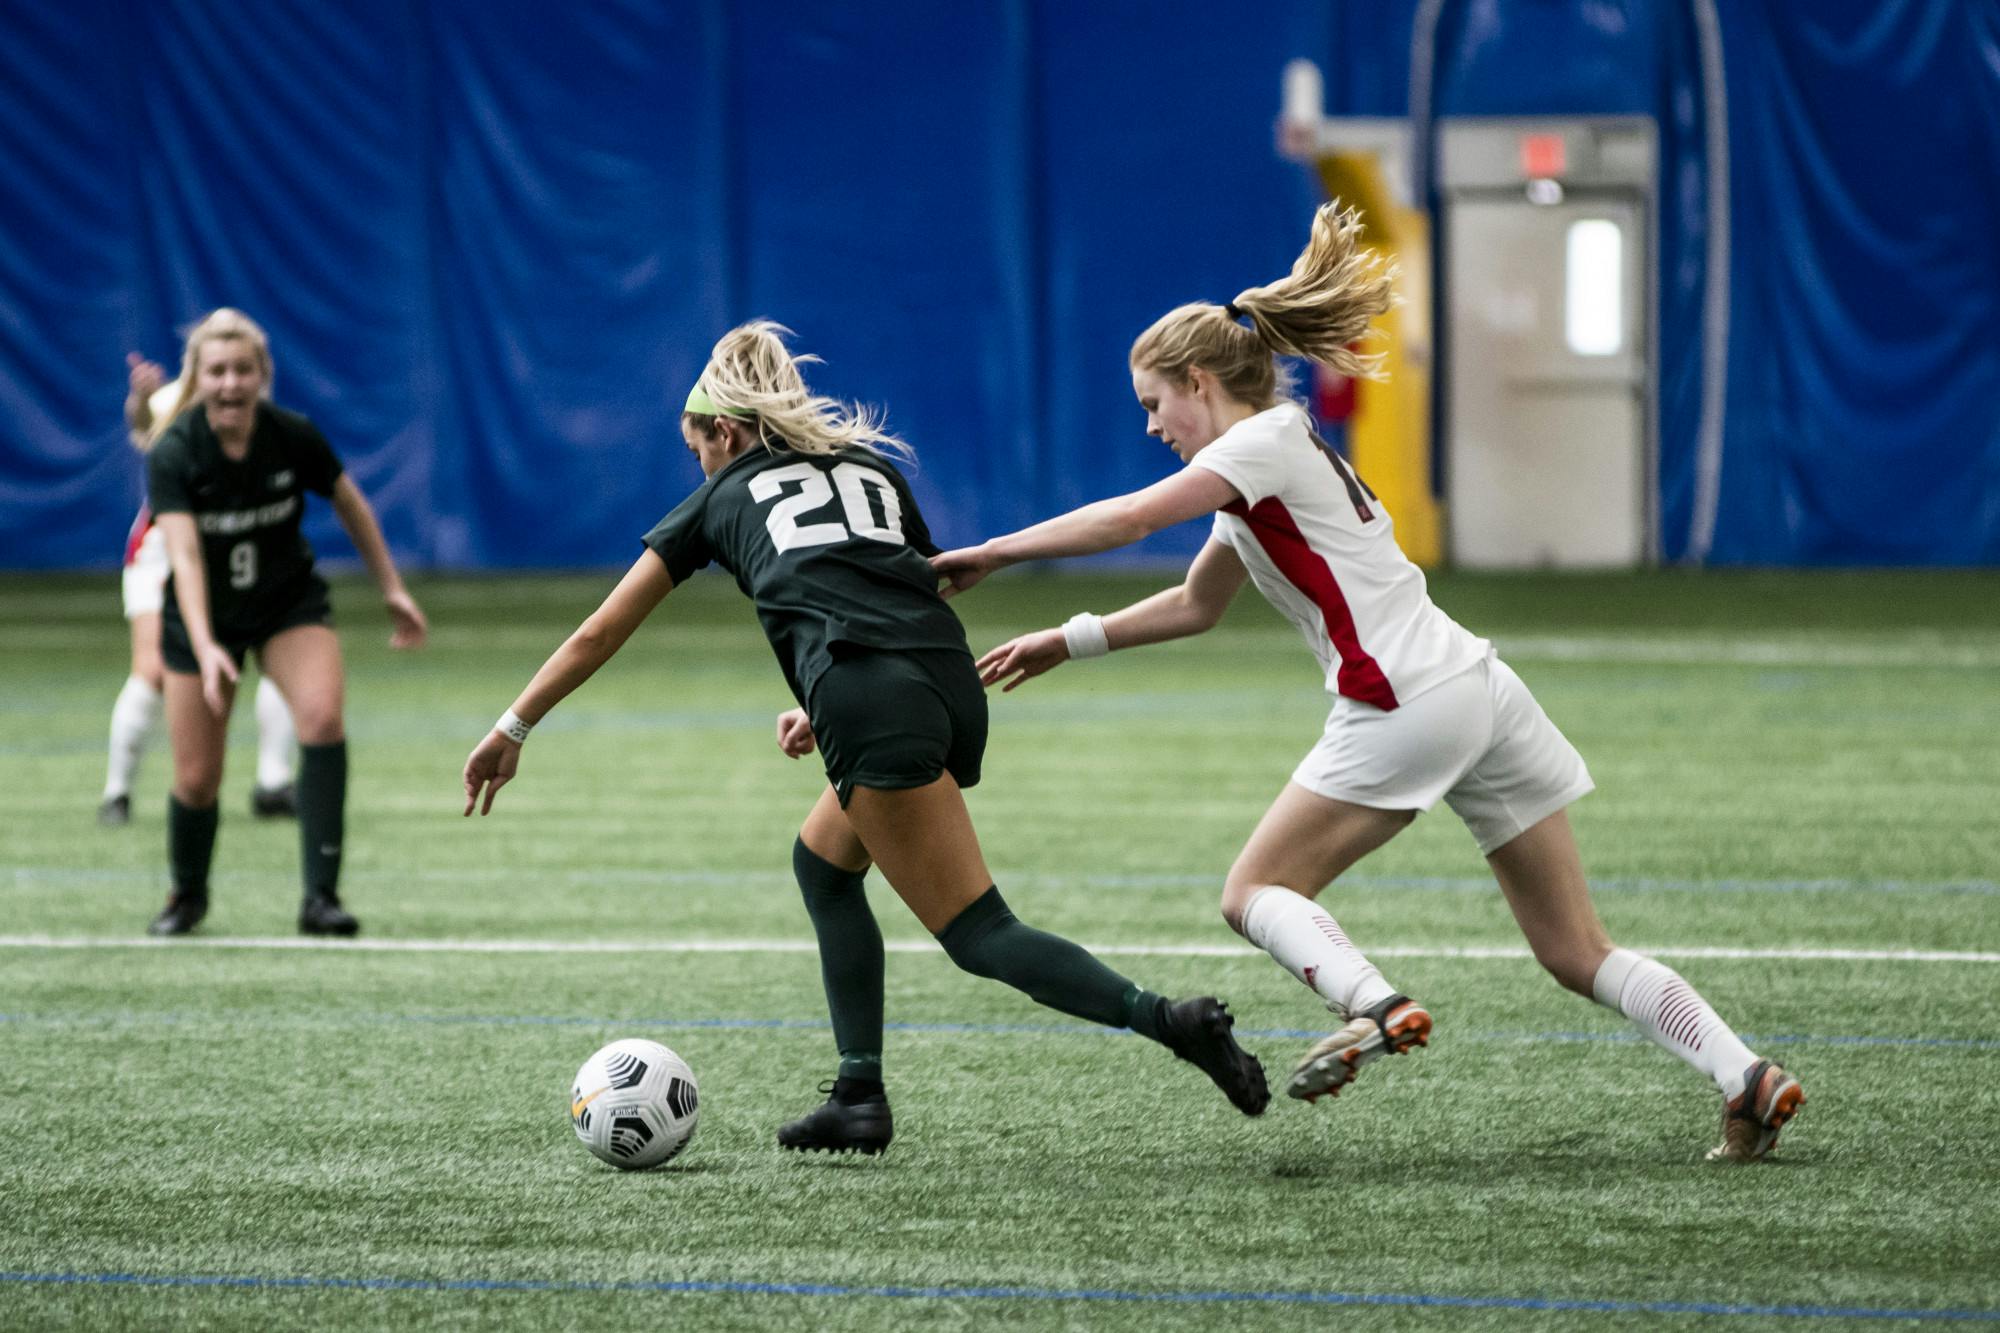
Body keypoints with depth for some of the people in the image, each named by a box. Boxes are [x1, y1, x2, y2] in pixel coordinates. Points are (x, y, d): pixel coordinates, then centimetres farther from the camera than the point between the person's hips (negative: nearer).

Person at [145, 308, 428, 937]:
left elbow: (352, 507, 3)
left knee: (323, 716, -26)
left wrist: (392, 589, 8)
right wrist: (205, 647, -45)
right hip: (205, 618, -1)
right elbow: (185, 556, -32)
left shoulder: (294, 437, -16)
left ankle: (320, 897, -23)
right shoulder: (173, 455, -23)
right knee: (196, 779, -2)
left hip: (290, 602, 1)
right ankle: (187, 895, 30)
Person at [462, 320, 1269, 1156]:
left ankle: (1167, 1019, -25)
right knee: (823, 862, 26)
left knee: (979, 935, -5)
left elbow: (601, 633, 27)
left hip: (868, 706, -6)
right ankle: (859, 1096, 19)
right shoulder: (873, 467, 31)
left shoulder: (724, 498, 22)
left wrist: (514, 728, 36)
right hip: (954, 686, 6)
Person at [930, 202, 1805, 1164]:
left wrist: (986, 555, -9)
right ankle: (1743, 1076, -8)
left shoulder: (1263, 444, -4)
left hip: (1405, 708, -9)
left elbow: (1127, 520, -15)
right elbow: (1194, 605, 34)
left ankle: (1375, 1008, -25)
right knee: (1577, 952, 6)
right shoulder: (1270, 463, 24)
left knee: (1255, 894, 0)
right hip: (1480, 691, 9)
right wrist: (1066, 642, 30)